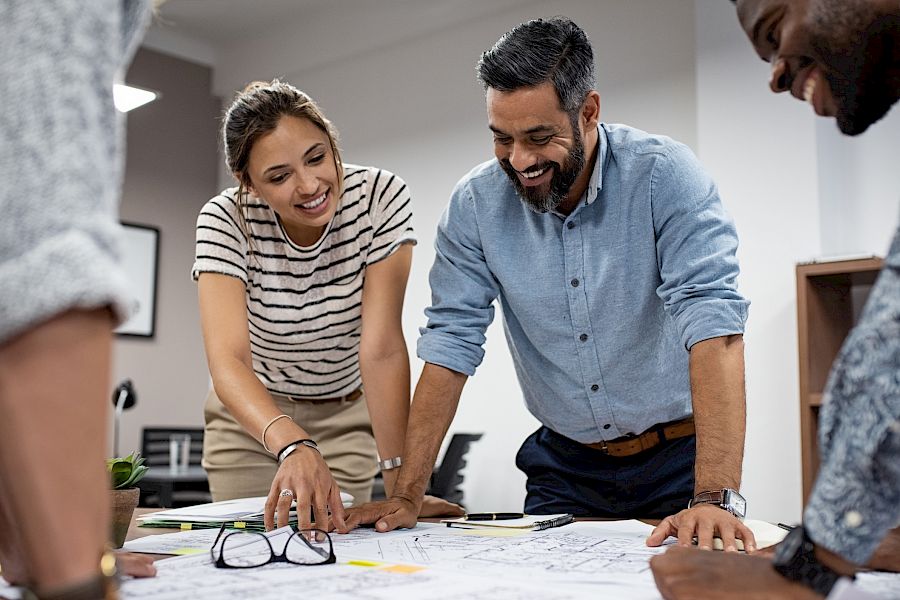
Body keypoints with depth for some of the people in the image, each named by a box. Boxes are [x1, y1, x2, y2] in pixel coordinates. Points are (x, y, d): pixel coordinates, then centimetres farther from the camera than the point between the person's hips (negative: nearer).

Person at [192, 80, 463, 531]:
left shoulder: (381, 197, -24)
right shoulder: (225, 220, -25)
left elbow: (382, 347, -29)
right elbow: (227, 360, -37)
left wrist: (400, 481, -35)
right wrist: (292, 445, -56)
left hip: (346, 417, 0)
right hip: (251, 416, 0)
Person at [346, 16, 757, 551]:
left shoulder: (664, 175, -16)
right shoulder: (475, 203, -7)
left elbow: (712, 324, -25)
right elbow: (451, 345, -5)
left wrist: (716, 498, -35)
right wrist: (408, 495, -11)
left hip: (679, 456, -2)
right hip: (567, 466, 3)